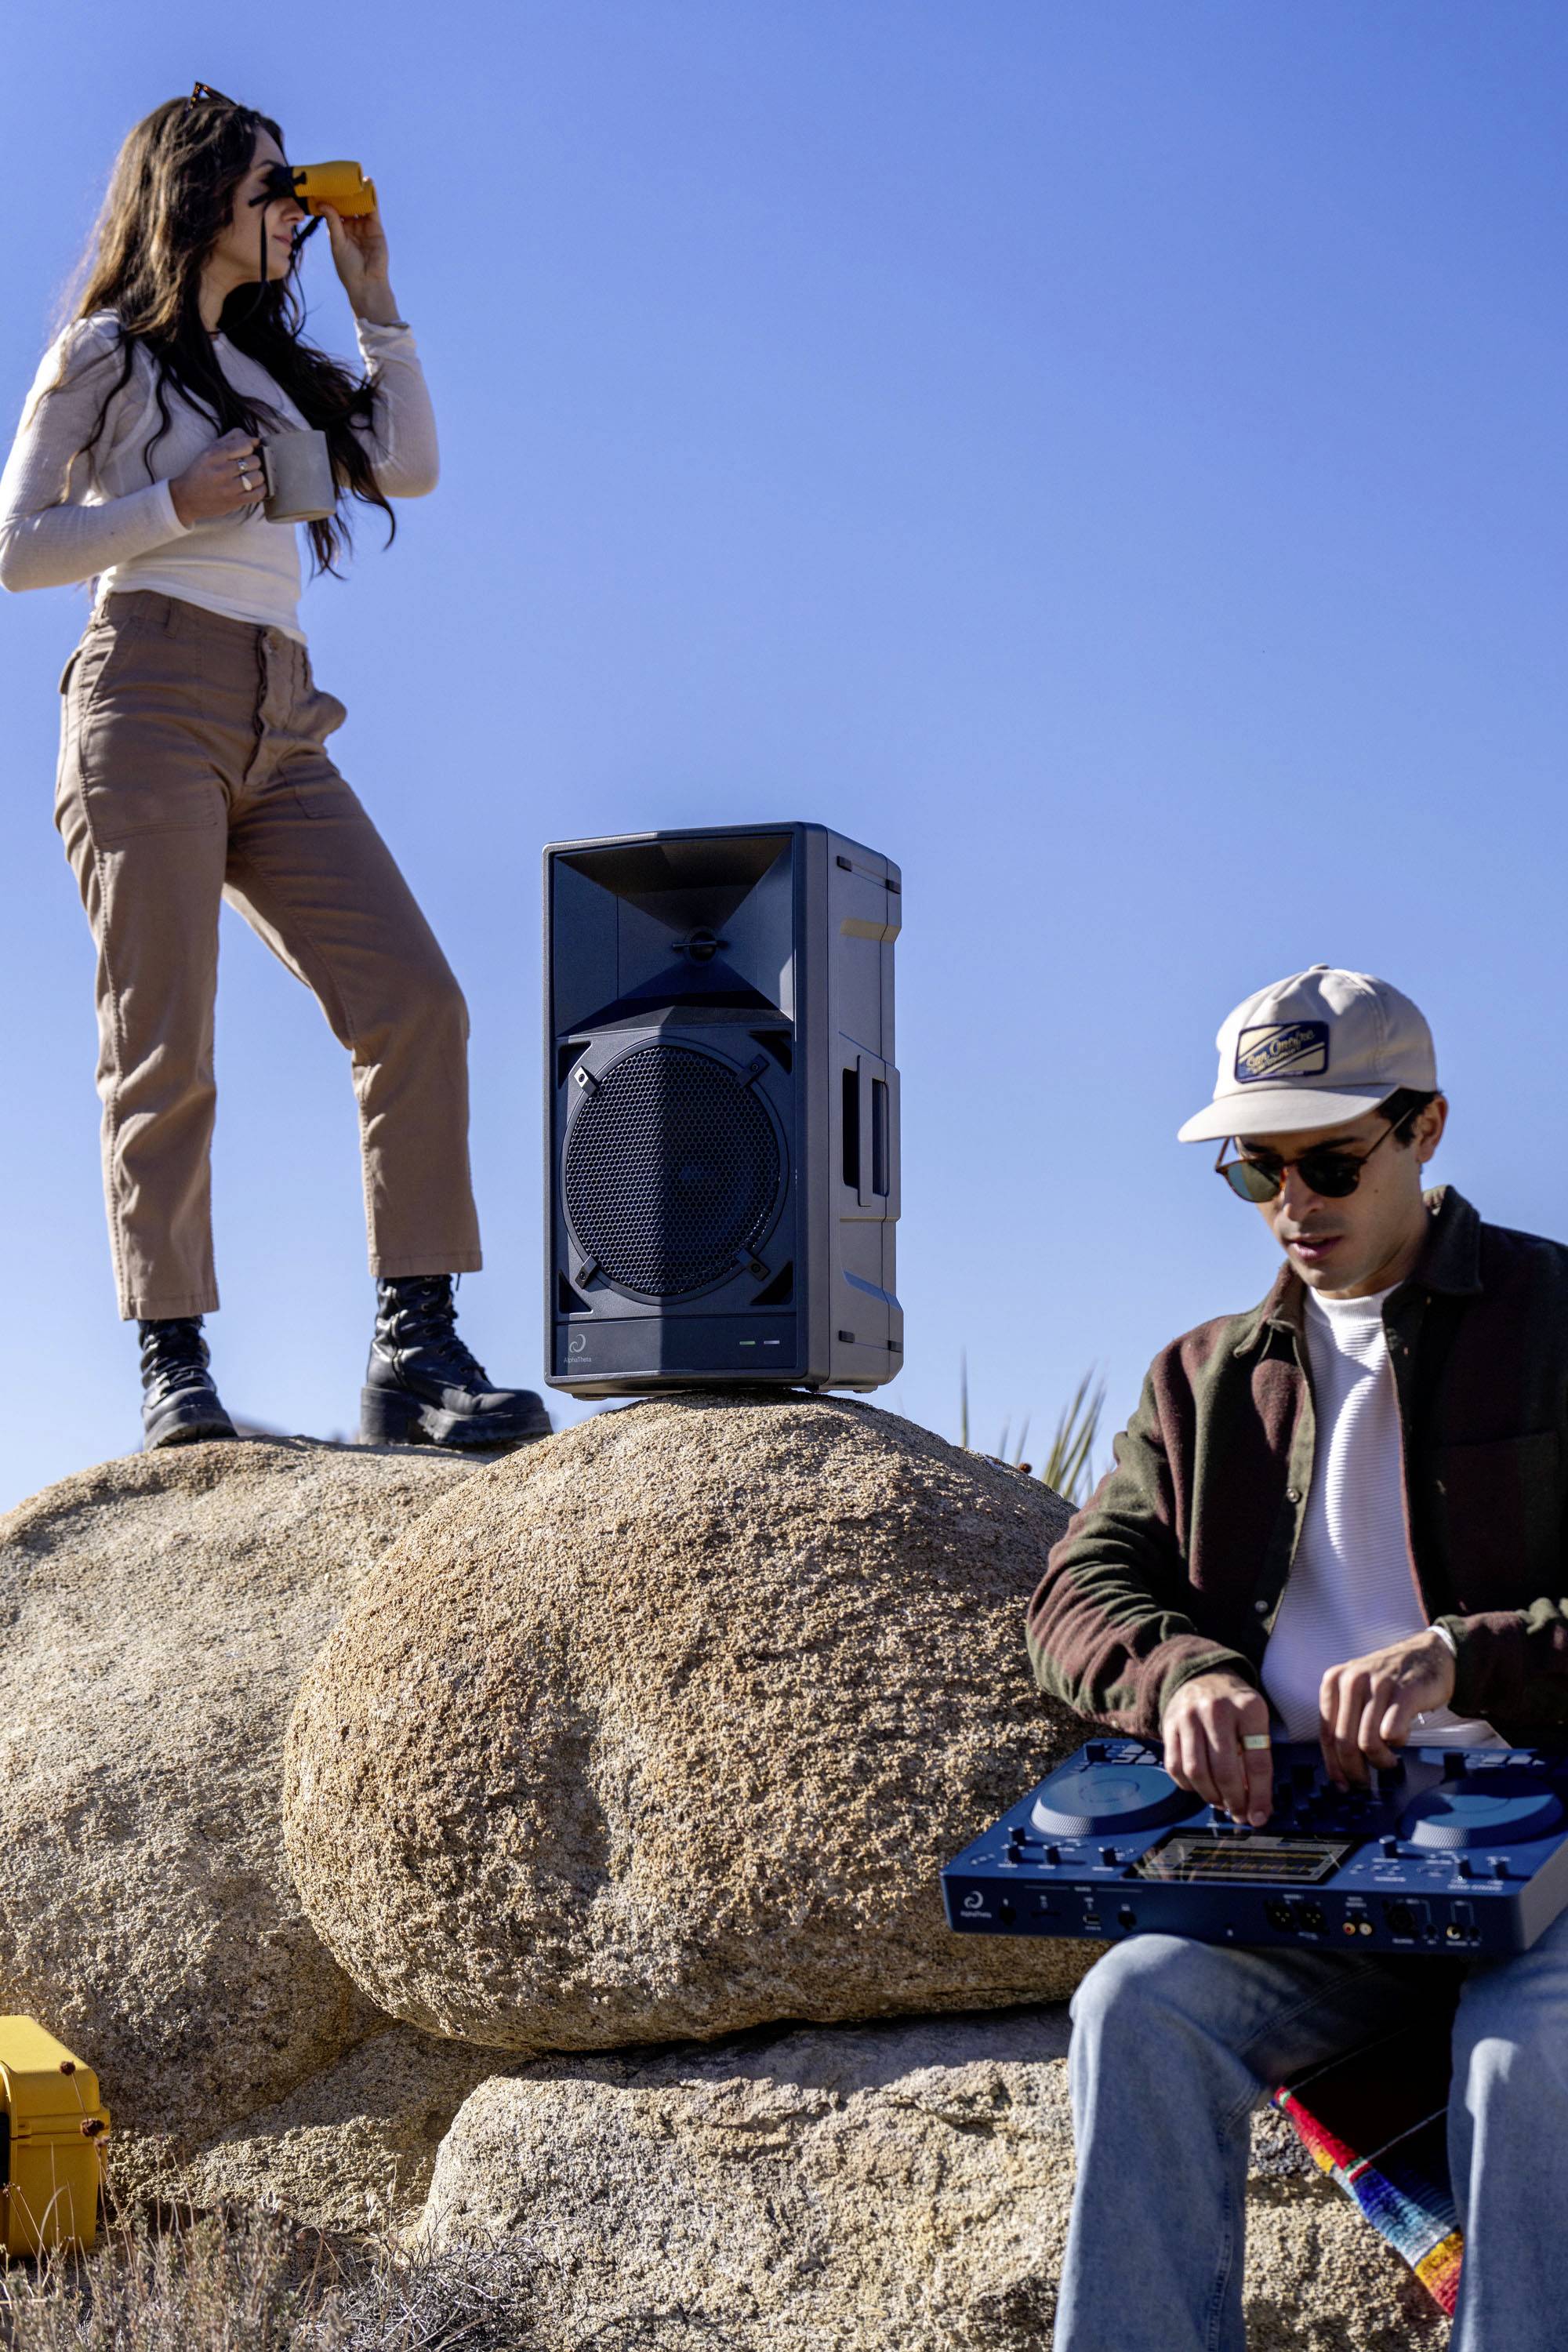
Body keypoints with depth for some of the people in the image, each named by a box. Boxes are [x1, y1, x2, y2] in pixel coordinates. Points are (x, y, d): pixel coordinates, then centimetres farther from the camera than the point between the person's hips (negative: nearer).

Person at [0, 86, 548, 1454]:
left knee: (418, 1005, -11)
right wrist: (177, 504, -7)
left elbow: (411, 469, 25)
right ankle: (175, 1365, -6)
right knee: (164, 1051, -10)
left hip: (280, 729, 6)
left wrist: (375, 297, 23)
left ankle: (416, 1345, -13)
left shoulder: (271, 368, 27)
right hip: (152, 701, -6)